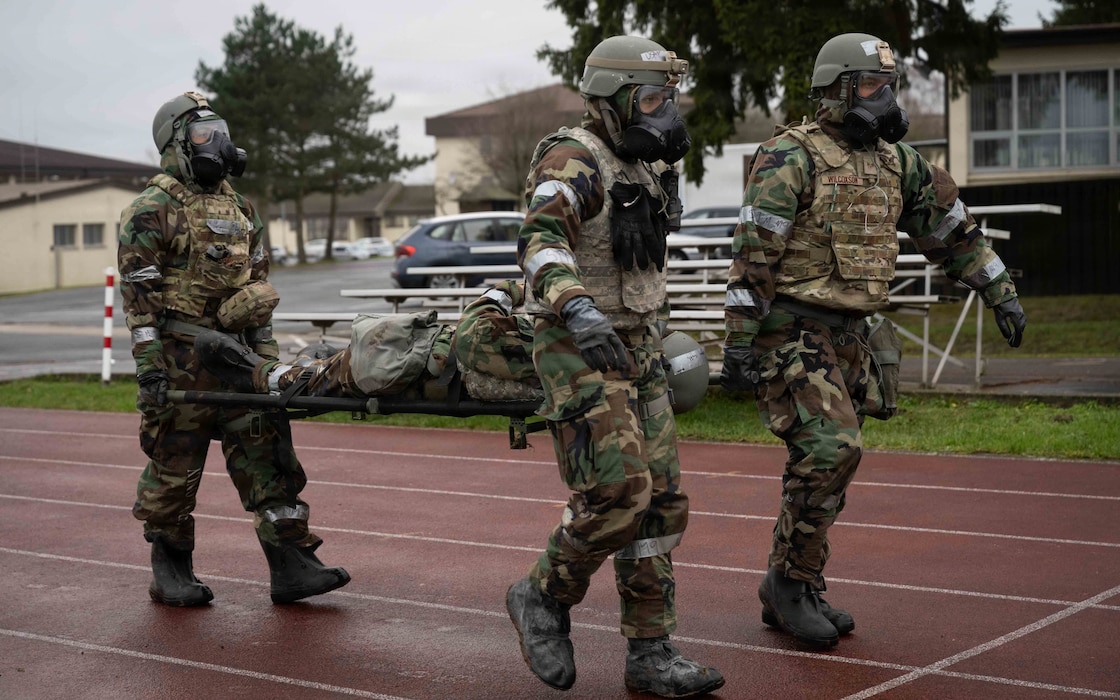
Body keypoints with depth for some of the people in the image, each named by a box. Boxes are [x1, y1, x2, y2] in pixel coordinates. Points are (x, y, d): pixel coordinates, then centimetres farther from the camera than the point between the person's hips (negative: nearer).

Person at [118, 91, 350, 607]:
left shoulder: (236, 207, 17)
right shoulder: (153, 210, -6)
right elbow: (139, 295, -11)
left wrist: (266, 351, 17)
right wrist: (148, 366, -18)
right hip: (182, 359, -6)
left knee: (268, 457, 2)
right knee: (174, 465, 2)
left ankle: (293, 565, 3)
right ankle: (170, 572, 16)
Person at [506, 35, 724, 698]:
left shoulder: (643, 171, 15)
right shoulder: (573, 160, -13)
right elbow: (541, 242, -30)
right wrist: (578, 309, -47)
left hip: (638, 352, 9)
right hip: (580, 352, -9)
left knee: (661, 502, 5)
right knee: (617, 493, -18)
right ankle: (544, 598, 6)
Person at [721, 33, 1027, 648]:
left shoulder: (897, 163, 11)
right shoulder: (790, 159, -12)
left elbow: (951, 229, 22)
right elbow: (752, 257, -16)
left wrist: (1000, 293, 21)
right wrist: (738, 346, -19)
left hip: (849, 337, 8)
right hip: (791, 333, -8)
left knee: (825, 461, 9)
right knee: (830, 449, -18)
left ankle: (789, 596, 20)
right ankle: (792, 581, -2)